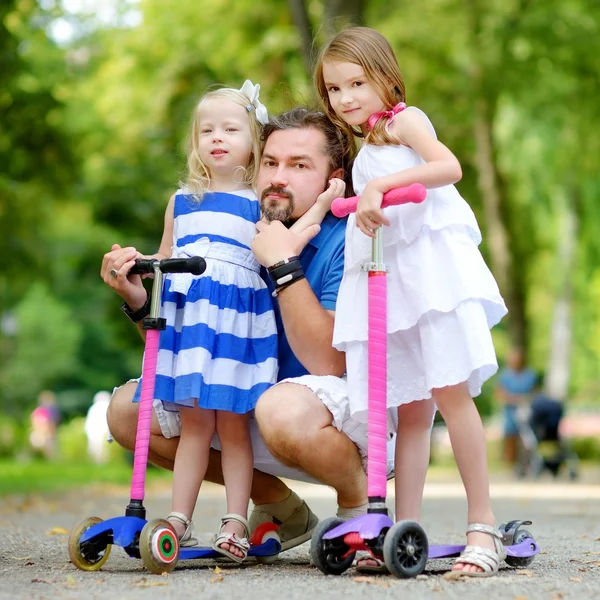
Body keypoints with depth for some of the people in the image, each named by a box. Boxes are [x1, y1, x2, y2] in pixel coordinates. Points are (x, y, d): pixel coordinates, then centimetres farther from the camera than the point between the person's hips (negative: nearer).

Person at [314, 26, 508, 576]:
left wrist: (381, 185, -24)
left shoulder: (405, 119, 4)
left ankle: (483, 527, -9)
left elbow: (449, 166, -16)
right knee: (410, 409, 4)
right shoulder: (365, 149, 27)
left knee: (449, 391, -13)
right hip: (382, 276, 7)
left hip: (430, 260, -7)